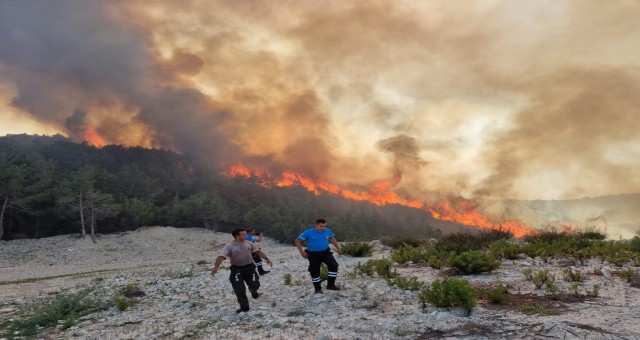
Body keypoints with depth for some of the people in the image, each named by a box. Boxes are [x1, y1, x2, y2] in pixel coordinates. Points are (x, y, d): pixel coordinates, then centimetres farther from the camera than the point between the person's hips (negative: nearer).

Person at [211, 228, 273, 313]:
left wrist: (266, 258, 3)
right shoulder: (230, 246, -15)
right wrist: (216, 267, -41)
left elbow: (258, 251, 9)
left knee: (255, 285, 0)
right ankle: (244, 307, 14)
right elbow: (221, 256, -27)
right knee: (239, 290, -3)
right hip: (237, 269, -3)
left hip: (249, 267, 3)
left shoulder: (248, 243, -1)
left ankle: (253, 292, 38)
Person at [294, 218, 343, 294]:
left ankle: (331, 285, 1)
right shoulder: (308, 232, -15)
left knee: (334, 266, -13)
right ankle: (318, 288, 23)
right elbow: (298, 241, -8)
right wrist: (302, 252, -13)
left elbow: (332, 238, 17)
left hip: (325, 252, 2)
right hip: (313, 254, -2)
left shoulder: (328, 231, -5)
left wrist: (338, 248, 13)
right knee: (314, 271, 2)